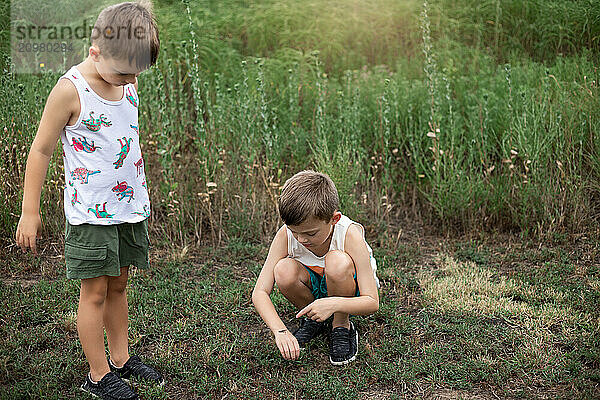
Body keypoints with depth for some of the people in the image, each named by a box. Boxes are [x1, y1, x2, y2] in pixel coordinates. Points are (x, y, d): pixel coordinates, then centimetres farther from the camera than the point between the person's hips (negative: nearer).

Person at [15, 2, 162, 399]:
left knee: (118, 284, 15)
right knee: (95, 291, 3)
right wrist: (30, 212, -7)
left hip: (130, 205, 6)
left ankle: (121, 358, 28)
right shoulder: (70, 90, -17)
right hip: (90, 213, -6)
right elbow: (40, 150, -10)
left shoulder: (128, 81, 3)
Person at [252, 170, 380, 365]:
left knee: (337, 262, -37)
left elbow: (372, 302, -29)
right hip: (315, 287, 3)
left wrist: (333, 304, -47)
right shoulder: (285, 235, -24)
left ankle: (342, 326, -11)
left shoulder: (350, 235, -31)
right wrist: (280, 331, -37)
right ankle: (313, 320, -1)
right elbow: (260, 293, -22)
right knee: (284, 271, -30)